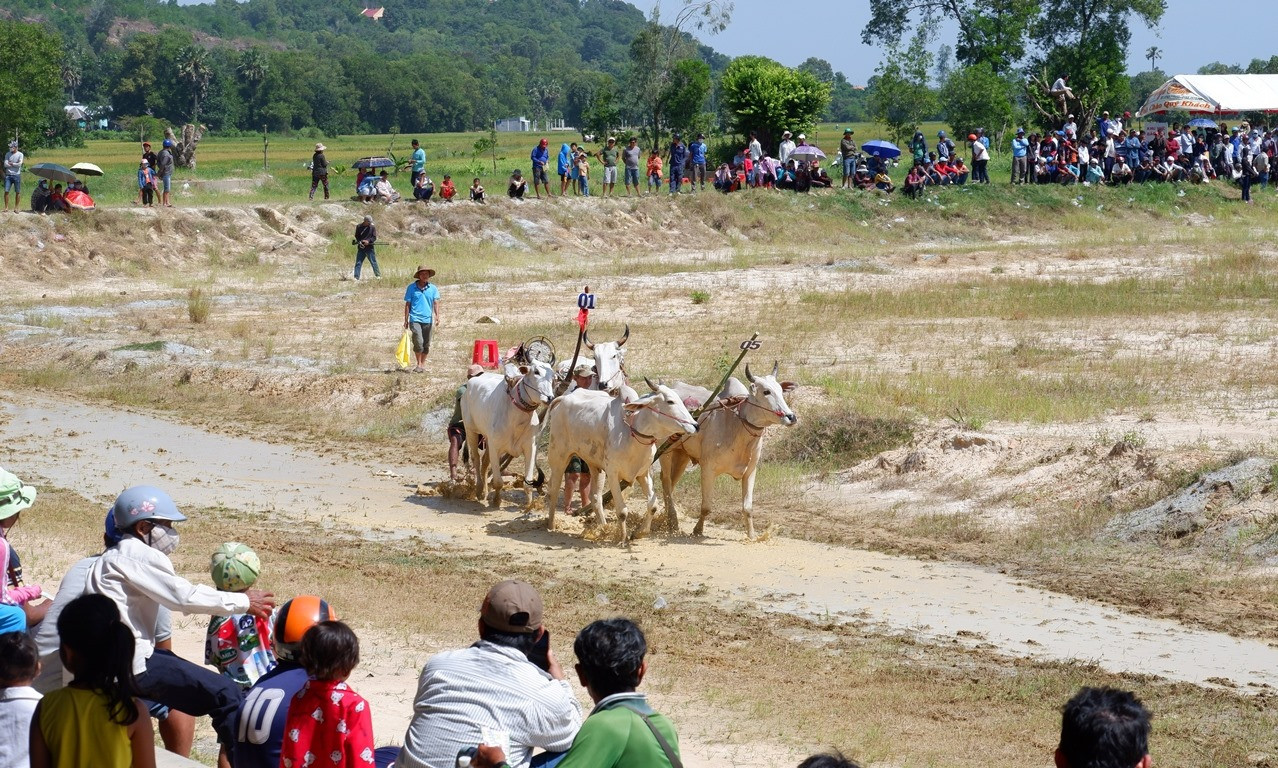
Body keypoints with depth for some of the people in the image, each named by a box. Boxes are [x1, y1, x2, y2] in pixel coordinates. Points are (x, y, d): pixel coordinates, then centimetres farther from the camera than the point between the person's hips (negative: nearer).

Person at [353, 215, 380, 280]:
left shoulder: (372, 227, -1)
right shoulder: (359, 227, 2)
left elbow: (374, 237, -2)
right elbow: (356, 236, 8)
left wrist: (368, 241, -20)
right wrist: (360, 242, -10)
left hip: (370, 248, -2)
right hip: (361, 248, 2)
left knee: (373, 262, -1)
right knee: (358, 263, 0)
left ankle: (378, 275, 8)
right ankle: (356, 277, 4)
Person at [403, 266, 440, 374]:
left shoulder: (433, 289, 6)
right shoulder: (411, 288, 3)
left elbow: (436, 303, 0)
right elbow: (407, 304, 7)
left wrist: (437, 316, -16)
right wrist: (406, 320, 6)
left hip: (428, 320, 3)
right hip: (415, 319, -3)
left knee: (426, 345, 8)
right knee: (418, 342, -16)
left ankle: (423, 364, 22)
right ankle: (419, 364, -2)